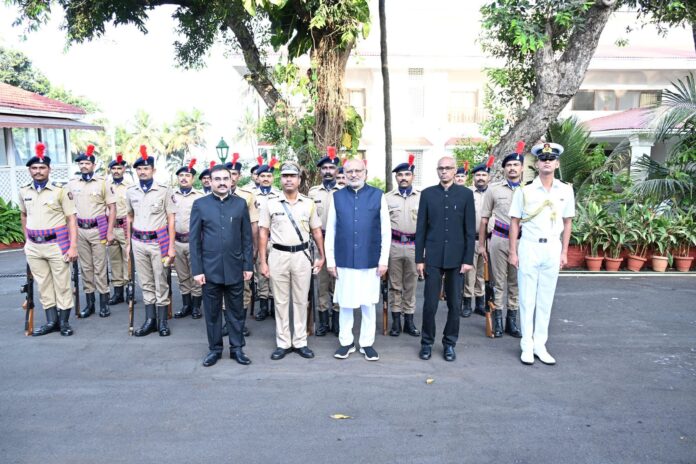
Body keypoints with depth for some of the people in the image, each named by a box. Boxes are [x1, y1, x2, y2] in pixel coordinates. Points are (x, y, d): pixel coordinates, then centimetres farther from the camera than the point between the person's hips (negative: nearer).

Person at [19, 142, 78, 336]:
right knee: (43, 285, 10)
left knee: (62, 284, 1)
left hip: (57, 245, -4)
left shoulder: (60, 191, -7)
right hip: (34, 247, 4)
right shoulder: (24, 191, 7)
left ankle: (64, 321, 12)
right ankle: (51, 321, 20)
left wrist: (73, 246, -13)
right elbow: (23, 215, 22)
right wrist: (27, 239, 18)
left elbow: (72, 219, -7)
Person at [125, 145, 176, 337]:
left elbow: (171, 219, -4)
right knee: (145, 283, 10)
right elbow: (130, 216, 18)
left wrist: (171, 246, -7)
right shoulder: (130, 191, 6)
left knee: (161, 283, 3)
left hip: (158, 242, -4)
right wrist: (128, 241, 15)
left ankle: (162, 321, 13)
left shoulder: (164, 190, -6)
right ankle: (150, 319, 18)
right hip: (138, 243, 4)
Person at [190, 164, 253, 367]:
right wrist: (197, 269, -5)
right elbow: (194, 239, 0)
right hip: (210, 269, 0)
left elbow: (247, 237, 5)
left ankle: (237, 348, 22)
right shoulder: (200, 204, 1)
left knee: (236, 311, 10)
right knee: (212, 312, 10)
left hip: (235, 268, 1)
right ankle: (214, 349, 24)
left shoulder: (240, 204, 4)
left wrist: (248, 265, 1)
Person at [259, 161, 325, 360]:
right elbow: (263, 233, 2)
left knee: (301, 300, 8)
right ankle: (283, 343, 18)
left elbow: (316, 231, 9)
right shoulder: (270, 204, 1)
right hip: (278, 256, 0)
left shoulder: (308, 203, 4)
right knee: (281, 301, 7)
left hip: (302, 256, 1)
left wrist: (321, 256, 5)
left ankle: (300, 342, 19)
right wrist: (263, 261, -2)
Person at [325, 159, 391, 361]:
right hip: (344, 261, 1)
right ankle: (346, 342, 26)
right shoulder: (337, 196, 3)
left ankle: (367, 343, 24)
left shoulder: (378, 195, 0)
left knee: (368, 304, 9)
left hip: (370, 261, -1)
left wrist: (384, 260, -3)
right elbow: (330, 230, 4)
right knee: (345, 304, 10)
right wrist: (330, 260, 1)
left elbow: (386, 230, 0)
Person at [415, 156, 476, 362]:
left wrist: (468, 259, -5)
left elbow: (470, 229, 0)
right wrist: (419, 258, 0)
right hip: (433, 258, 0)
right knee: (430, 303, 2)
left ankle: (449, 343, 22)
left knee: (454, 304, 8)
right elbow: (420, 228, 3)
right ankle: (427, 342, 18)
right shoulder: (427, 193, 4)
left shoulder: (466, 194, 2)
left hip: (456, 258, 0)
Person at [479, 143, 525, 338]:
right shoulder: (493, 189, 4)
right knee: (499, 282, 5)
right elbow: (484, 219, 6)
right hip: (500, 240, -1)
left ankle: (512, 321, 21)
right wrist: (481, 244, 3)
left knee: (516, 283, 10)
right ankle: (497, 320, 15)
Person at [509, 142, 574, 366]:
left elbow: (567, 222, 10)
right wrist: (513, 252, -4)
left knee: (546, 299, 9)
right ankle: (527, 346, 13)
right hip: (529, 247, -2)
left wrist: (564, 252, 7)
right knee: (527, 299, 3)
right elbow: (515, 222, -1)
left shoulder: (566, 190, 4)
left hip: (552, 249, 2)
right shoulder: (525, 191, -4)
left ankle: (540, 345, 19)